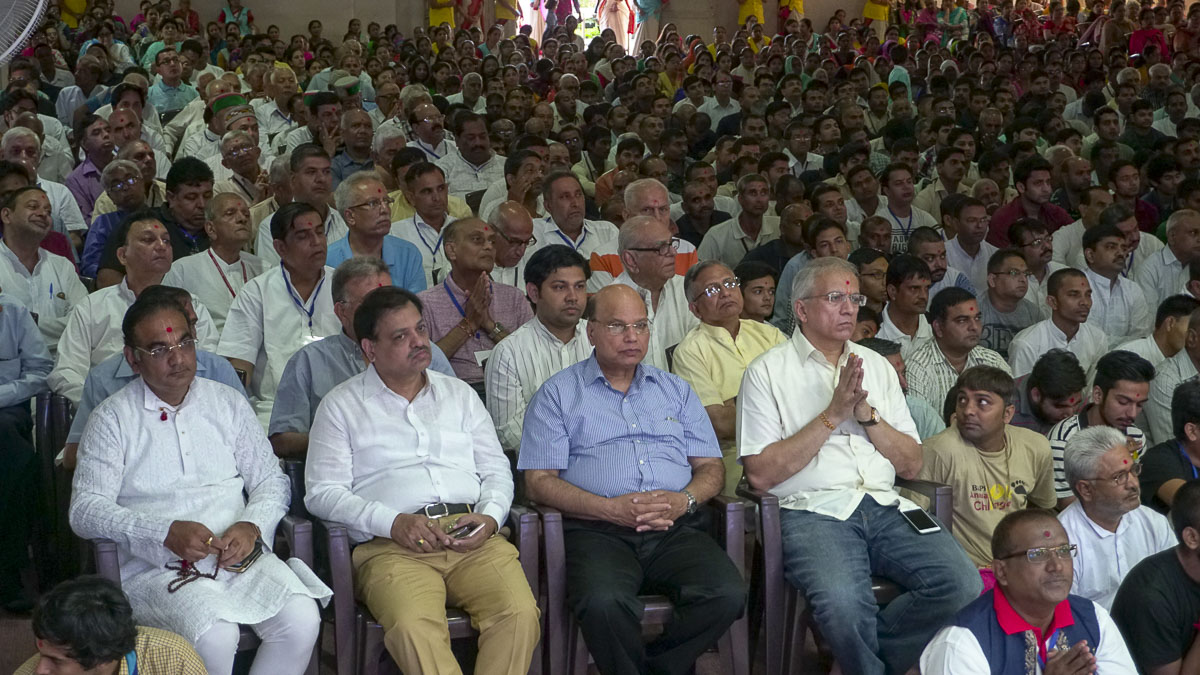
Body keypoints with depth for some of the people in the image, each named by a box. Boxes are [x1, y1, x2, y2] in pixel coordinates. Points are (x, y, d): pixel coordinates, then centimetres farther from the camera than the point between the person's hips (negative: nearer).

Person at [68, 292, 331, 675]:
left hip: (239, 556, 4)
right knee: (215, 637, -33)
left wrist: (252, 526, -8)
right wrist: (167, 532, -19)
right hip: (157, 568, -3)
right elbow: (85, 510, -5)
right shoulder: (112, 419, 4)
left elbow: (271, 481, 15)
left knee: (302, 621, -24)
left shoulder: (229, 403, 15)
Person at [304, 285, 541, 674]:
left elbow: (497, 471, 22)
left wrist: (490, 517, -1)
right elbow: (322, 493, 4)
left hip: (473, 539, 3)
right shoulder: (342, 405, 13)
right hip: (390, 545, -3)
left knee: (520, 613, -27)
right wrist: (393, 522, -11)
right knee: (413, 627, -35)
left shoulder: (460, 394, 25)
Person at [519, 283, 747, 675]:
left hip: (675, 528, 3)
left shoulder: (676, 391, 24)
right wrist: (610, 509, -13)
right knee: (603, 603, -36)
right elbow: (539, 481, 2)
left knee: (727, 595, -26)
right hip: (597, 531, -3)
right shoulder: (558, 394, 12)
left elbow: (710, 467, 18)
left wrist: (683, 500, -7)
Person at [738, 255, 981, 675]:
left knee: (961, 584, -21)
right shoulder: (768, 372, 5)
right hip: (813, 511, -5)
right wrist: (833, 415, -7)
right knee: (844, 605, -34)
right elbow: (760, 474, -6)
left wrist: (866, 414, -2)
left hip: (886, 508, 5)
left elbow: (912, 465, 15)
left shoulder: (877, 367, 20)